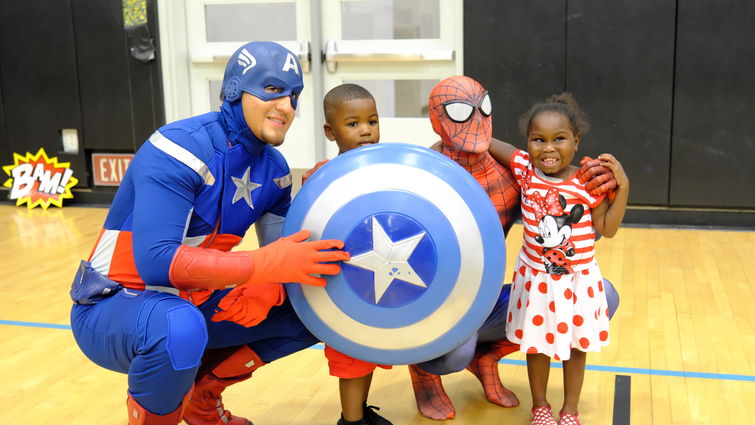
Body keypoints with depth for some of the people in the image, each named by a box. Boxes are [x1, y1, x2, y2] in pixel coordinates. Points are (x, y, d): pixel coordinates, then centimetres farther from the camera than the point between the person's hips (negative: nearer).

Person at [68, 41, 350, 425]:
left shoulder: (273, 170, -1)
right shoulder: (180, 149, -24)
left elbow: (285, 255, 2)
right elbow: (156, 260, -33)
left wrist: (267, 290, -22)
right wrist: (262, 264, -38)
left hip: (191, 304, 7)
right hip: (112, 307, -7)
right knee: (180, 327, -40)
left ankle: (202, 393, 14)